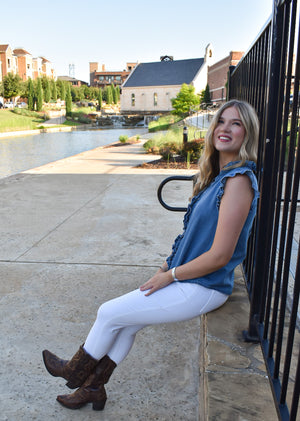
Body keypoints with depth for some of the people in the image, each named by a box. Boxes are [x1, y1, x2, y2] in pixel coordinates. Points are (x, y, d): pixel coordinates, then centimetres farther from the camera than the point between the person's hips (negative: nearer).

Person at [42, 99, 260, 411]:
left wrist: (169, 276, -14)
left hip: (202, 289, -8)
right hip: (187, 278, 9)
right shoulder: (219, 174, 8)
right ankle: (93, 388, 34)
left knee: (109, 314, 1)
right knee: (126, 323, 13)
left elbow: (220, 255, -25)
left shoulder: (238, 181, -23)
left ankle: (75, 371, 29)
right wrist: (167, 265, 8)